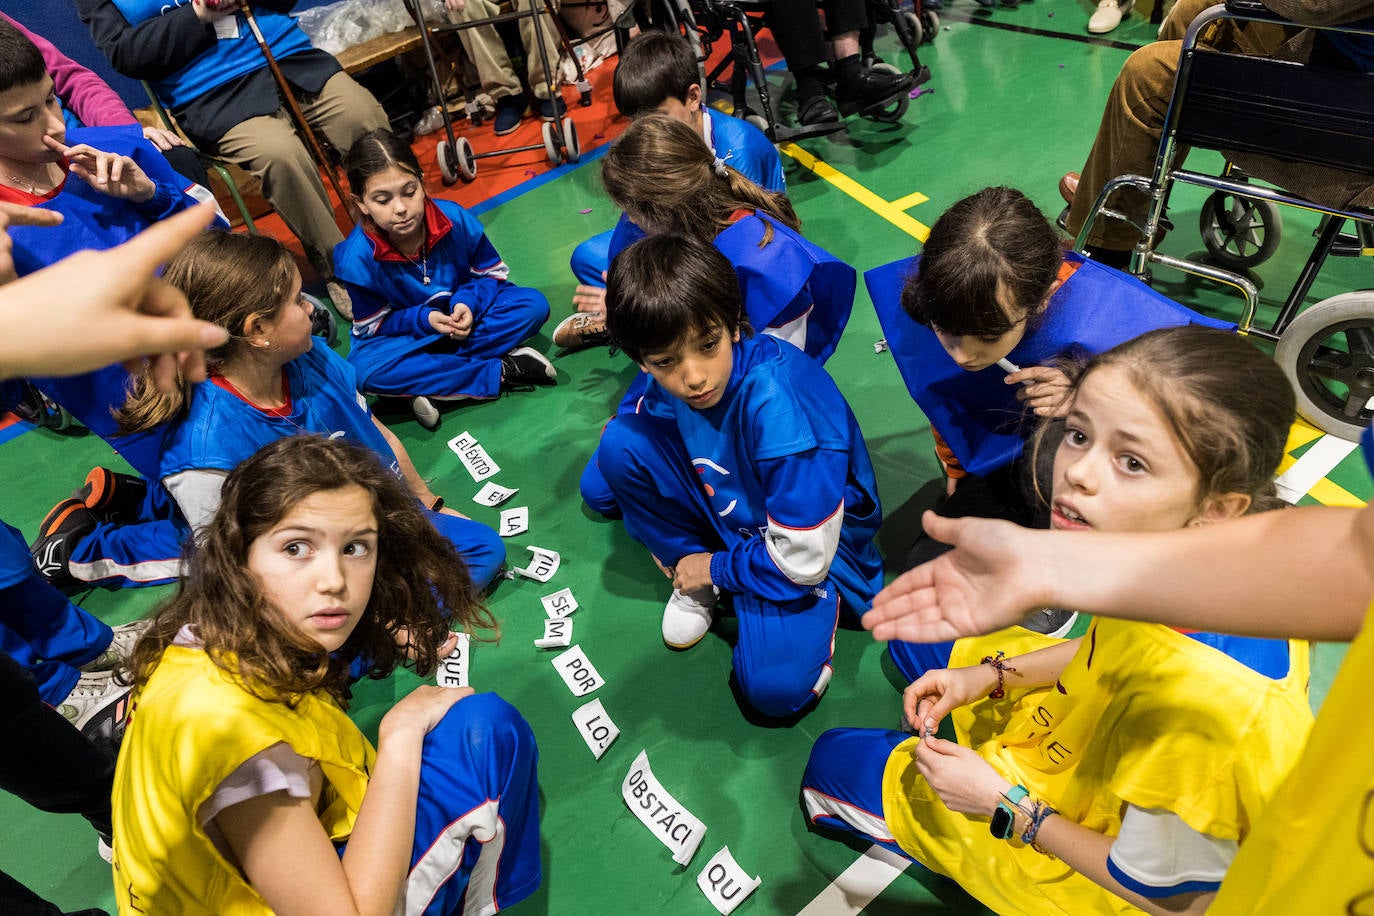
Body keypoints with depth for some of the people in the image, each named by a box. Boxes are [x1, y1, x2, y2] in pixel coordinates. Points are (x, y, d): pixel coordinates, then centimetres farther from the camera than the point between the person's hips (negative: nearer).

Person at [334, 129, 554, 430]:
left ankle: (430, 385, -25)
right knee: (366, 369, -33)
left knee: (533, 304, -21)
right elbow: (372, 325, -9)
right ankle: (501, 373, -29)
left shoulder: (456, 219, -18)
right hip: (407, 333, -2)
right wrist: (423, 319, -26)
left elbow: (492, 273, -3)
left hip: (465, 315, 2)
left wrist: (469, 302, -24)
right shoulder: (355, 258, -21)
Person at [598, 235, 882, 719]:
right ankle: (690, 570, 3)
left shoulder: (778, 402, -36)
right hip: (729, 509, 6)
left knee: (775, 687, -26)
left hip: (814, 540, -5)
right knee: (622, 443, -15)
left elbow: (801, 559, -28)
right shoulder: (672, 373, -18)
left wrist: (715, 567, -11)